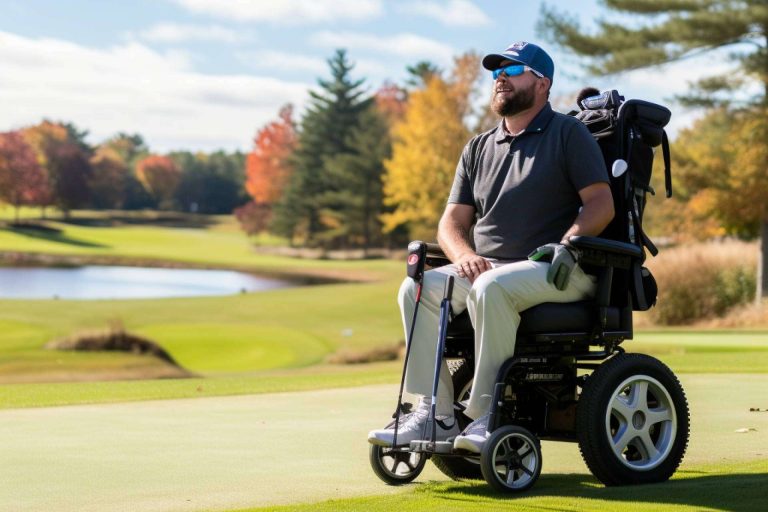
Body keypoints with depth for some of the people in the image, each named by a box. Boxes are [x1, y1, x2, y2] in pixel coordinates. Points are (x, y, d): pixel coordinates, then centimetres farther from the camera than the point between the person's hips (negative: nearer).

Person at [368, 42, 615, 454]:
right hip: (486, 268, 6)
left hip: (553, 272, -6)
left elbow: (601, 202, -4)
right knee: (419, 288, -18)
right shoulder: (478, 148, 22)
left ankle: (487, 416, -31)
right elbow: (452, 220, 16)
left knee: (492, 287, -36)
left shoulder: (568, 133, 6)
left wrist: (567, 244, -22)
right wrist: (464, 256, -8)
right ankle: (436, 413, -20)